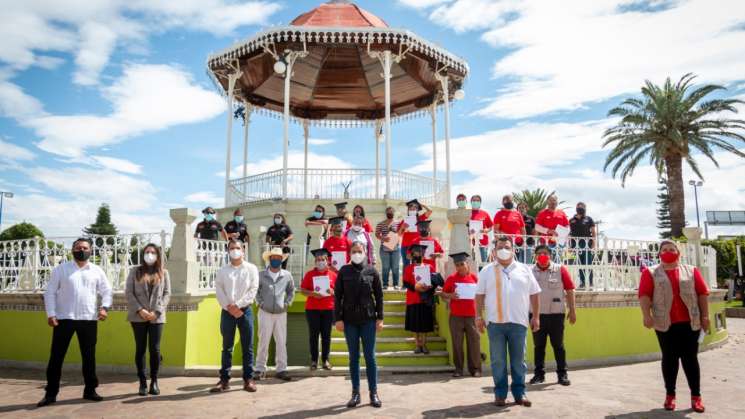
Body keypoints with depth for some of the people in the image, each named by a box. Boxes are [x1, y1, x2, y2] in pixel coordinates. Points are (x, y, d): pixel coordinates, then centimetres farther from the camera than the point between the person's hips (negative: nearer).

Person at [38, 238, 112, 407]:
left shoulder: (97, 271, 8)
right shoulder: (61, 269, 4)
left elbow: (106, 291, 10)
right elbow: (50, 292, 3)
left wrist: (104, 307, -7)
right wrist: (51, 314, -7)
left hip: (88, 319, 1)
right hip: (64, 318, -1)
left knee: (89, 356, 8)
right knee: (56, 356, 3)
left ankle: (90, 390, 19)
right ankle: (51, 393, 14)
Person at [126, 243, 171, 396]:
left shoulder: (163, 273, 9)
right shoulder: (135, 271, 7)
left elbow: (167, 294, 3)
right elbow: (129, 292, 0)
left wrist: (156, 312, -9)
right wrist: (140, 310, -11)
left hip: (157, 317, 0)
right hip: (138, 317, 0)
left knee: (155, 349, 0)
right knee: (140, 349, 5)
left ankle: (154, 381, 12)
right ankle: (142, 382, 13)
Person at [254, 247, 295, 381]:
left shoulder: (287, 275, 3)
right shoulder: (261, 275, -1)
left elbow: (291, 291, 16)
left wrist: (287, 303, 6)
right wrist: (260, 302, -1)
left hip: (281, 313, 2)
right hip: (265, 313, -2)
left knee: (282, 342, 5)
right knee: (263, 341, 2)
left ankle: (281, 370, 13)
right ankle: (260, 369, 11)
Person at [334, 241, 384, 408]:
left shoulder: (371, 271, 1)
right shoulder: (344, 271, 1)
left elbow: (379, 295, 3)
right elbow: (337, 296, 1)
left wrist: (380, 318, -2)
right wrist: (338, 318, -4)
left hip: (368, 319, -1)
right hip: (349, 320, 1)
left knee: (370, 356, 4)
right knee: (353, 357, 8)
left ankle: (373, 393, 13)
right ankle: (355, 393, 17)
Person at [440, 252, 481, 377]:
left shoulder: (474, 277, 3)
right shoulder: (451, 278, 1)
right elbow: (443, 294, 7)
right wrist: (450, 296, -13)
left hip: (471, 315, 0)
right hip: (456, 316, 0)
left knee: (474, 342, 3)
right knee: (457, 343, 4)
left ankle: (475, 368, 14)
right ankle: (458, 369, 14)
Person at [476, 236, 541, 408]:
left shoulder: (525, 269, 10)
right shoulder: (487, 271, 7)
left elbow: (534, 294, 11)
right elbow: (480, 295, 7)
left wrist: (536, 317, 5)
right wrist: (479, 316, 1)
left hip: (519, 322, 1)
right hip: (495, 323, 0)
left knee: (519, 360, 7)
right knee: (498, 360, 5)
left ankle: (519, 393, 18)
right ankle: (500, 394, 15)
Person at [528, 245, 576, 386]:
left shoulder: (560, 269, -1)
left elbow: (569, 290, 0)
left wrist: (572, 310, -3)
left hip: (556, 313, -2)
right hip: (536, 314, 2)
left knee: (558, 345, 6)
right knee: (538, 345, 9)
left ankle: (562, 374, 17)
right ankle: (539, 374, 19)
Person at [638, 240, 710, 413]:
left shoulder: (691, 270, 10)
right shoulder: (651, 272, 5)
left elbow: (703, 293, 8)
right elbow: (644, 295, -4)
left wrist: (705, 316, 1)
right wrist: (646, 315, -14)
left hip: (690, 322, 1)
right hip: (665, 324, -1)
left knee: (690, 358, 4)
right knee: (669, 358, 4)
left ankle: (696, 396, 12)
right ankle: (670, 395, 13)